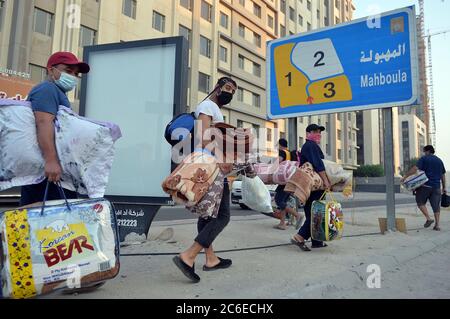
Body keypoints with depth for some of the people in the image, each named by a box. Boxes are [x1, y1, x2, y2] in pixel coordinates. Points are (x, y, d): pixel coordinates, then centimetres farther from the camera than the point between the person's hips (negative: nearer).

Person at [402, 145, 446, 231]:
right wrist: (444, 187, 26)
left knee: (420, 202, 8)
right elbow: (443, 175, 20)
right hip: (436, 187, 5)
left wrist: (405, 176, -13)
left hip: (425, 185, -5)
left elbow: (415, 169, -15)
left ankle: (428, 219, -4)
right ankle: (437, 225, 6)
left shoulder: (424, 158, -1)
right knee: (436, 206, 8)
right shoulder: (439, 160, 17)